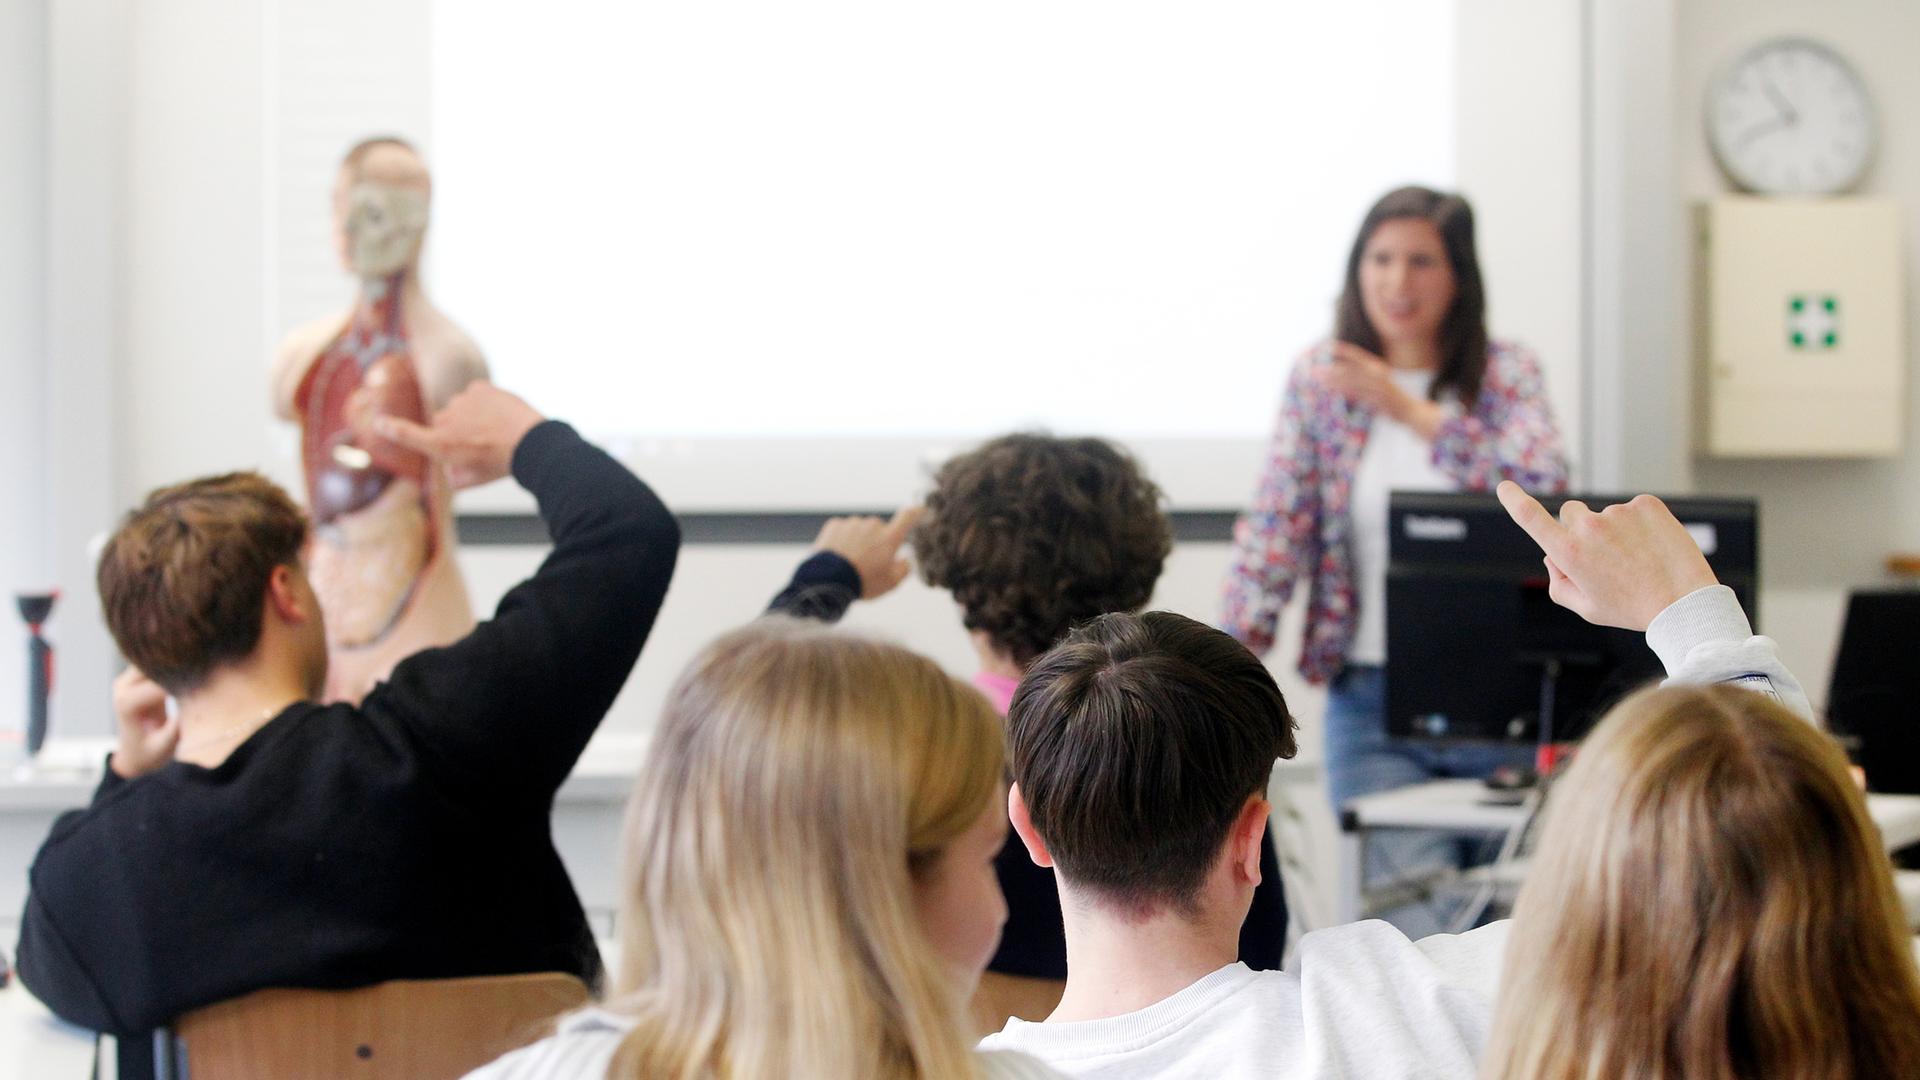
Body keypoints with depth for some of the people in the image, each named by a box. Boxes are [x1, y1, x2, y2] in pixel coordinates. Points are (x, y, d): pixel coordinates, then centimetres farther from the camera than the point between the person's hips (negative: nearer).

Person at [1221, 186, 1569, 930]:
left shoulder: (1507, 374, 2)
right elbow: (1276, 526, -1)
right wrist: (1229, 661, -13)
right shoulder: (1319, 379, 4)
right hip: (1370, 697, 0)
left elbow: (1541, 486, -16)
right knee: (1419, 909, -12)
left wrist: (1409, 409, -17)